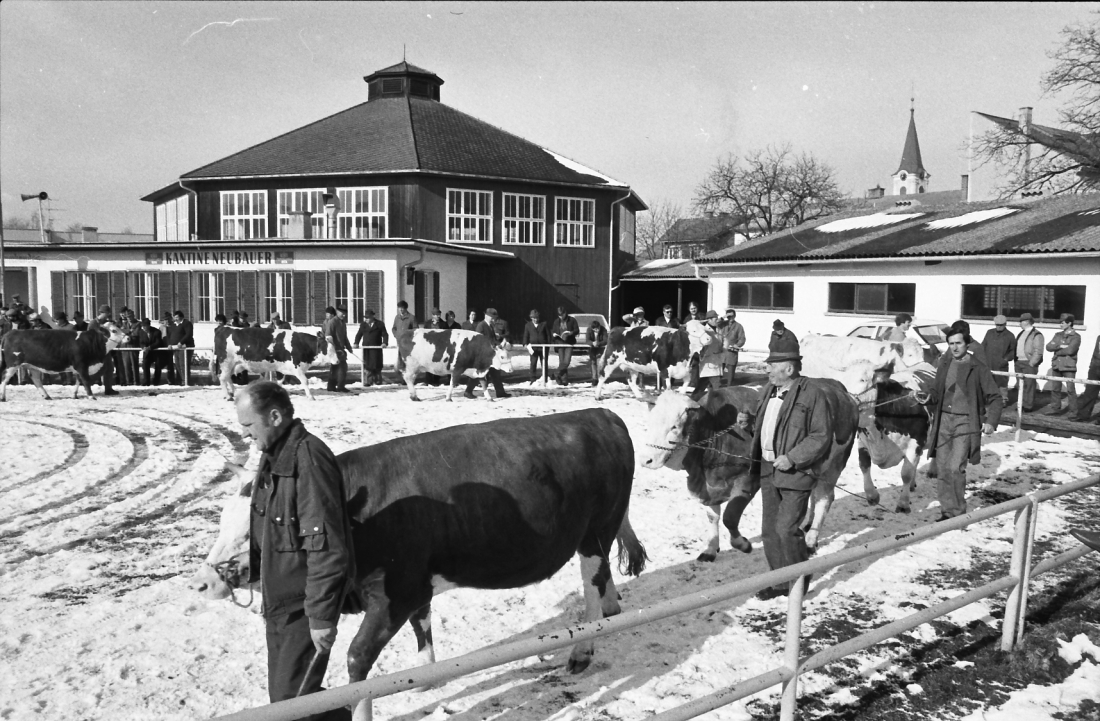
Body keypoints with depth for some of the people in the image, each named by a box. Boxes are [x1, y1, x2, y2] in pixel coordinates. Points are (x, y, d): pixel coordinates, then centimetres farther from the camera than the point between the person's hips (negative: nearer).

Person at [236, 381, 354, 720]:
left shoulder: (308, 457, -22)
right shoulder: (274, 455, 7)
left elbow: (325, 545, -25)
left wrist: (322, 615, -23)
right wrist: (260, 579, 20)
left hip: (304, 604, -9)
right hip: (278, 600, 9)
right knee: (282, 692, 17)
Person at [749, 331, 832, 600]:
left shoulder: (811, 394, -13)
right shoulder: (768, 391, 9)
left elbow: (822, 436, -13)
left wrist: (792, 458, -19)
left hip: (796, 473, -7)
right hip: (768, 470, 7)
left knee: (786, 529, -8)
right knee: (769, 530, 11)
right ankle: (779, 581, 26)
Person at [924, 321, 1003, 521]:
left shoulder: (977, 367, -7)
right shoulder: (944, 363, 5)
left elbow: (995, 397, -3)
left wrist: (991, 421, -14)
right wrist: (929, 398, -3)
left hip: (965, 423, -5)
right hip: (943, 421, 5)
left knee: (956, 468, -13)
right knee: (942, 469, 6)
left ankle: (958, 512, 3)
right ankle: (947, 510, 19)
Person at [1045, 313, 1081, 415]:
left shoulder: (1076, 336, -4)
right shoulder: (1058, 335, 13)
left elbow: (1070, 350, -17)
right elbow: (1048, 346, 1)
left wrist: (1057, 351, -6)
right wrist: (1060, 346, -13)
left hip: (1069, 366, -5)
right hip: (1056, 365, 5)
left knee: (1070, 389, -4)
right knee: (1055, 388, 10)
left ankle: (1073, 411, 2)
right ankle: (1055, 408, 19)